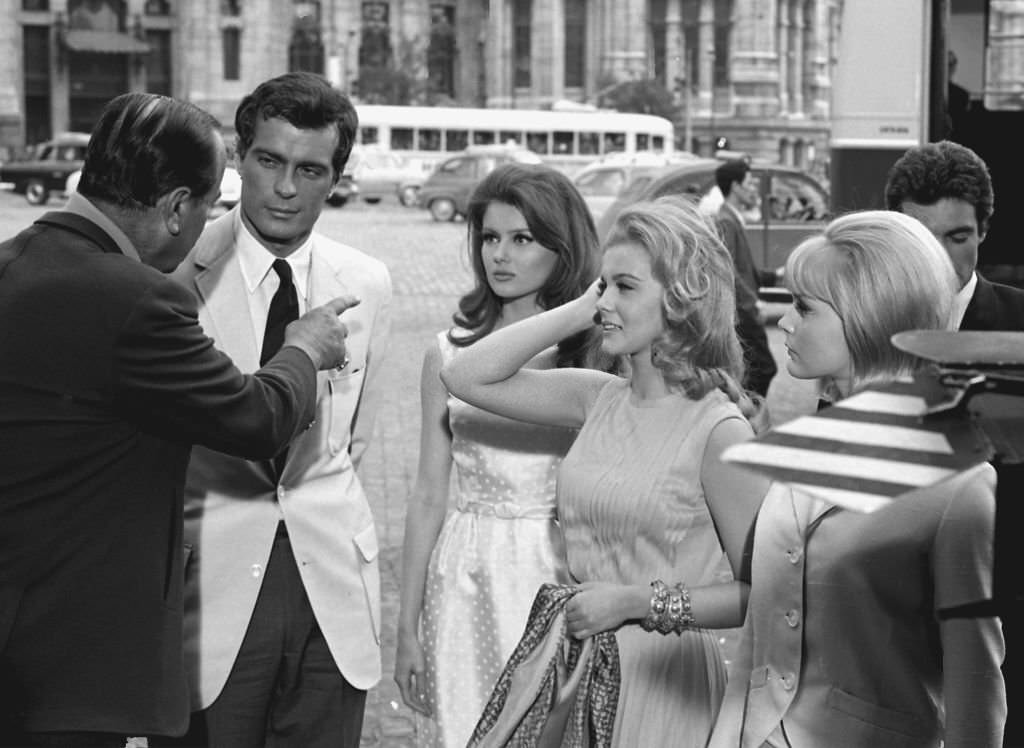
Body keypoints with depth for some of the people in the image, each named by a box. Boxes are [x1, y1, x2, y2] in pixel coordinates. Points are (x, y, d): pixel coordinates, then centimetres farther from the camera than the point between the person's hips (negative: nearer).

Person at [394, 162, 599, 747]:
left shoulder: (597, 354, -4)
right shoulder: (450, 352, 3)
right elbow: (429, 497, 7)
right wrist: (408, 626, 7)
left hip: (564, 577, -2)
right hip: (468, 582, 2)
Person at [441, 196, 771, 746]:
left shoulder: (717, 429, -14)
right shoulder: (599, 399, 3)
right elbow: (465, 377, 0)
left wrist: (638, 602, -15)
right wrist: (578, 311, -2)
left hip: (660, 677, -6)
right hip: (572, 660, 6)